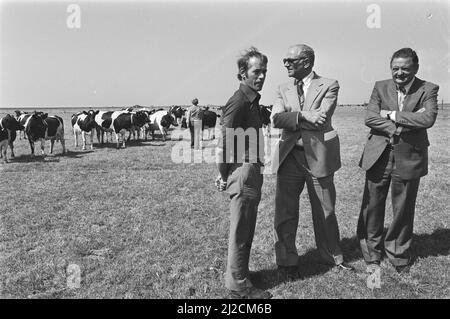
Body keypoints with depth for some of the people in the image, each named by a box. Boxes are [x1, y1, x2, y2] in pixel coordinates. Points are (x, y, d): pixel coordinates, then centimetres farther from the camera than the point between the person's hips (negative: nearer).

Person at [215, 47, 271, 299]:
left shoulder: (252, 100, 14)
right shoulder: (239, 102, -17)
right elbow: (225, 143, -19)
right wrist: (224, 176, -11)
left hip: (252, 170, 10)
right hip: (243, 170, -10)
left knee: (246, 230, 18)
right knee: (240, 231, 0)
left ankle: (239, 274, 32)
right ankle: (239, 285, 13)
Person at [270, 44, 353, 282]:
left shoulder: (328, 86, 1)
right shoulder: (283, 90, 11)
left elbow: (321, 119, -15)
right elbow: (276, 119, -6)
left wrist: (291, 119, -7)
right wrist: (304, 115, -18)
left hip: (318, 155, -2)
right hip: (289, 155, 3)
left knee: (325, 210, 11)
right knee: (285, 210, 5)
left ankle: (332, 255, 32)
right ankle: (286, 261, 20)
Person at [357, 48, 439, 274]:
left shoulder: (427, 90, 1)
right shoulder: (381, 87, 6)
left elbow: (428, 118, -16)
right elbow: (369, 117, -8)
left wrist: (393, 115, -14)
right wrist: (404, 124, -16)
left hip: (408, 159, -1)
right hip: (378, 157, 1)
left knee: (403, 210, 9)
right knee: (372, 207, 7)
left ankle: (398, 255, 30)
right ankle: (371, 256, 25)